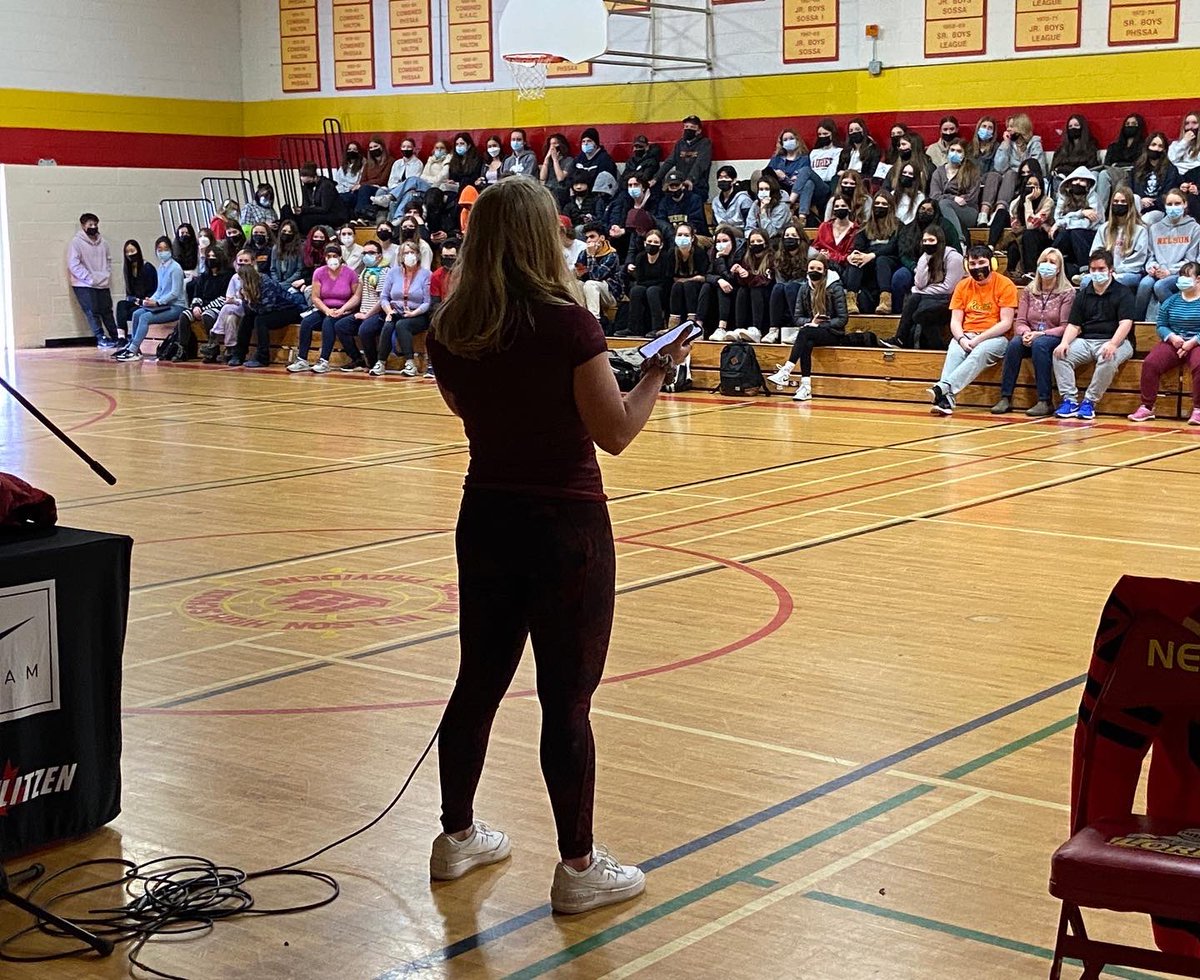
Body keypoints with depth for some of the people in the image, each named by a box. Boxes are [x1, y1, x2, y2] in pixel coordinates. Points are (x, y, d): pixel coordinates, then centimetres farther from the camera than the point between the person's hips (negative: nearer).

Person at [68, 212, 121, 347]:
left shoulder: (102, 242, 10)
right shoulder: (76, 242, -7)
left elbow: (108, 259, 19)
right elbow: (74, 265, -12)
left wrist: (107, 274, 3)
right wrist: (90, 279, -15)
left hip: (103, 284, 5)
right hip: (84, 285, -5)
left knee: (107, 311, 9)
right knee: (92, 312, -8)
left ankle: (115, 337, 14)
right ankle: (101, 338, -4)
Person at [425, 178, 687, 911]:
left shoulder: (451, 330, -1)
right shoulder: (567, 324, -17)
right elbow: (616, 432, -14)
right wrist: (659, 371, -1)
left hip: (487, 520, 6)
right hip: (565, 527, -6)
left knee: (480, 681, 18)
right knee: (567, 699, 2)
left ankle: (458, 836, 32)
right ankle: (578, 867, 12)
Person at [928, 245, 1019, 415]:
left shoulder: (1005, 285, -2)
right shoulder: (962, 286, 11)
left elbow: (1006, 323, -8)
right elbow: (955, 321, 6)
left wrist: (978, 339, -17)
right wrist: (962, 339, -16)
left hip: (995, 337, -3)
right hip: (966, 336, 3)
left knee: (980, 352, -36)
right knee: (954, 353, -31)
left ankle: (944, 387, -50)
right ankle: (946, 399, -48)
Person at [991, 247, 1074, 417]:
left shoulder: (1067, 293, -1)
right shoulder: (1029, 290, 11)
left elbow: (1065, 327, -9)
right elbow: (1019, 321, 5)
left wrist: (1040, 334, -22)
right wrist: (1026, 333, -19)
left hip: (1055, 339, -3)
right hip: (1031, 337, 3)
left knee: (1039, 344, -36)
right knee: (1014, 343, -29)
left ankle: (1045, 402, -34)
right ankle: (1005, 398, -29)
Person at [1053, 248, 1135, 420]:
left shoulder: (1123, 293, 2)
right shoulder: (1083, 295, 17)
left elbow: (1125, 323, -11)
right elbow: (1074, 325, 11)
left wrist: (1112, 344, -29)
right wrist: (1064, 342, -12)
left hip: (1114, 341, -4)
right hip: (1086, 340, 5)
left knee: (1108, 359, -38)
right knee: (1060, 354, -22)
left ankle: (1090, 401, -26)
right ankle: (1069, 400, -22)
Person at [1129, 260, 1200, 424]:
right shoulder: (1172, 301, 16)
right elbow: (1160, 325, 14)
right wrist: (1172, 337, -7)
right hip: (1172, 343, 4)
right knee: (1150, 363, -23)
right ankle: (1147, 407, -15)